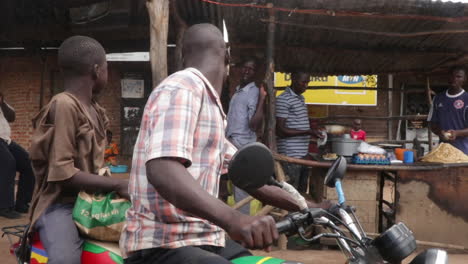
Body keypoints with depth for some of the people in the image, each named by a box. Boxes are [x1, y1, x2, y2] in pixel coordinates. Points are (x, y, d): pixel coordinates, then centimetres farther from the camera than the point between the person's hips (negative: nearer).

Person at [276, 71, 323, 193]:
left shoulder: (301, 98, 16)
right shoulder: (283, 99, -12)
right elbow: (281, 131, -17)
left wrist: (314, 130, 13)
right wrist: (308, 132, -20)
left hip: (303, 155, 9)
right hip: (290, 156, -9)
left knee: (302, 193, 13)